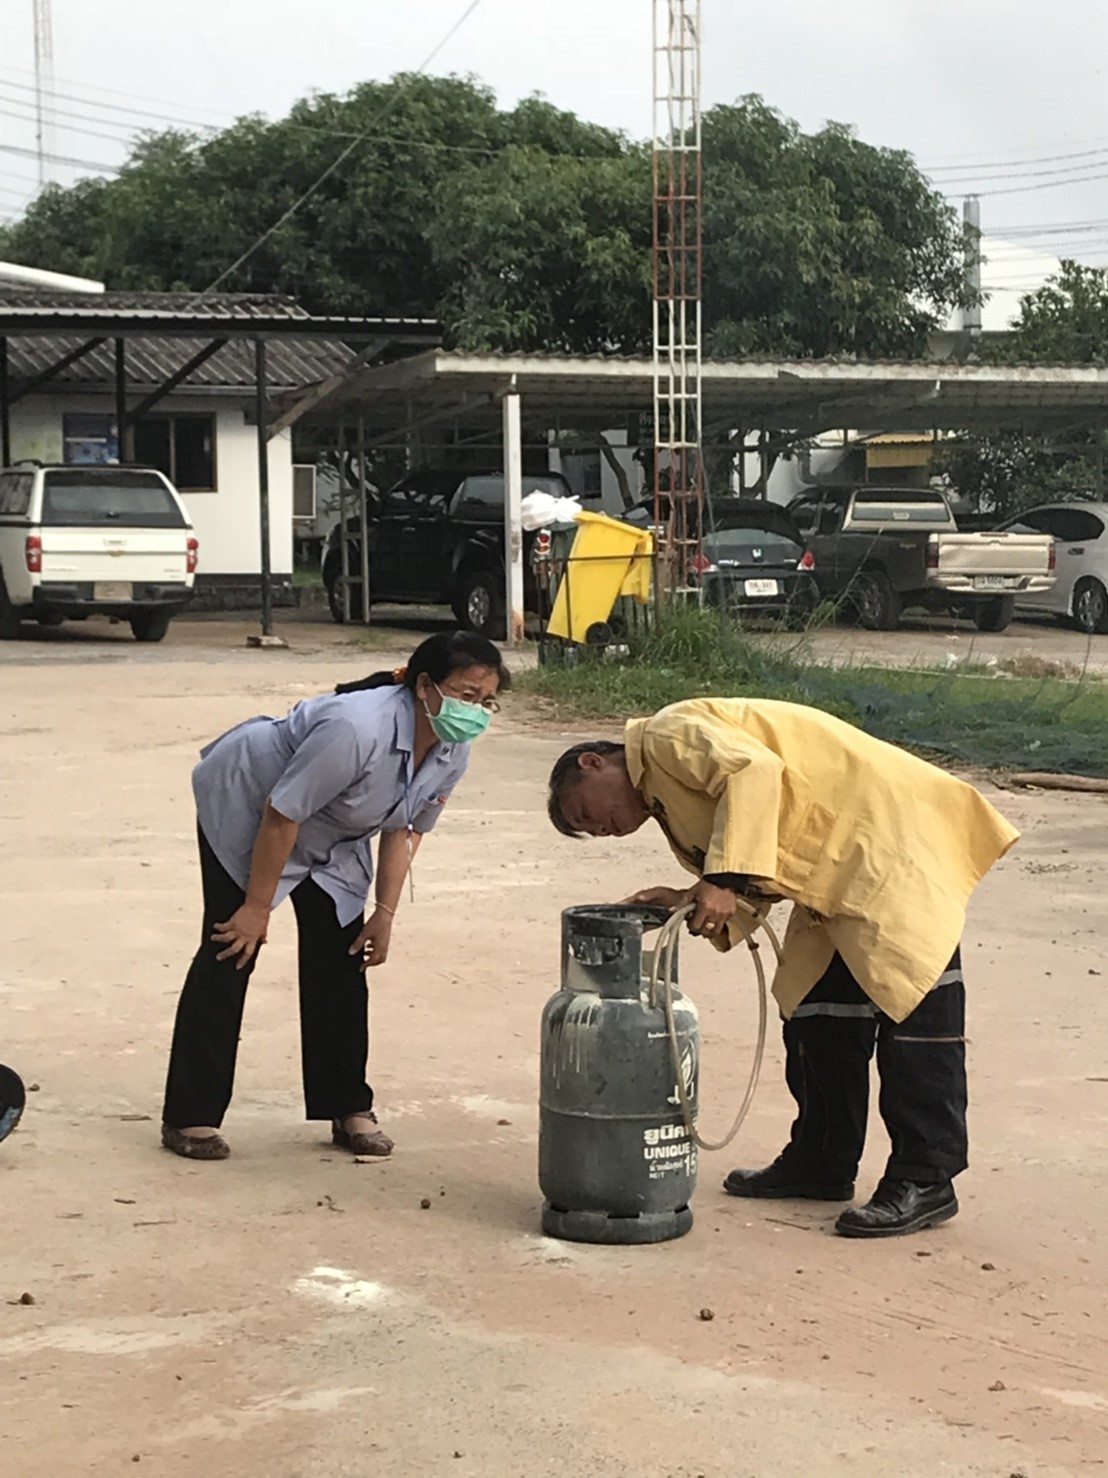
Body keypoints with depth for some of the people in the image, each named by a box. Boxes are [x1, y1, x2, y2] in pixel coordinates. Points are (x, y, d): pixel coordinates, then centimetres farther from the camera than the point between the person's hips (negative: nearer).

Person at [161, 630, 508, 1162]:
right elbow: (280, 817, -32)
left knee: (341, 955, 2)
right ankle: (189, 1118, -2)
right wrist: (257, 908, -23)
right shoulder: (357, 728, -41)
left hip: (331, 836, 7)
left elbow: (405, 828, 1)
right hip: (243, 806, -7)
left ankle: (348, 1109, 11)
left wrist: (385, 913, -3)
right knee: (231, 953, -8)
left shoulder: (451, 753, -16)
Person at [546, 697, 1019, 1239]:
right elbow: (760, 890, 13)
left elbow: (753, 770, -25)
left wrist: (724, 880, -25)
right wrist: (690, 903, -4)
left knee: (911, 1006, -9)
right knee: (814, 1009, 14)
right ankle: (821, 1163, 23)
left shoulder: (669, 735, -5)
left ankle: (924, 1182, -8)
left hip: (887, 838, -11)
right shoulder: (667, 799, 22)